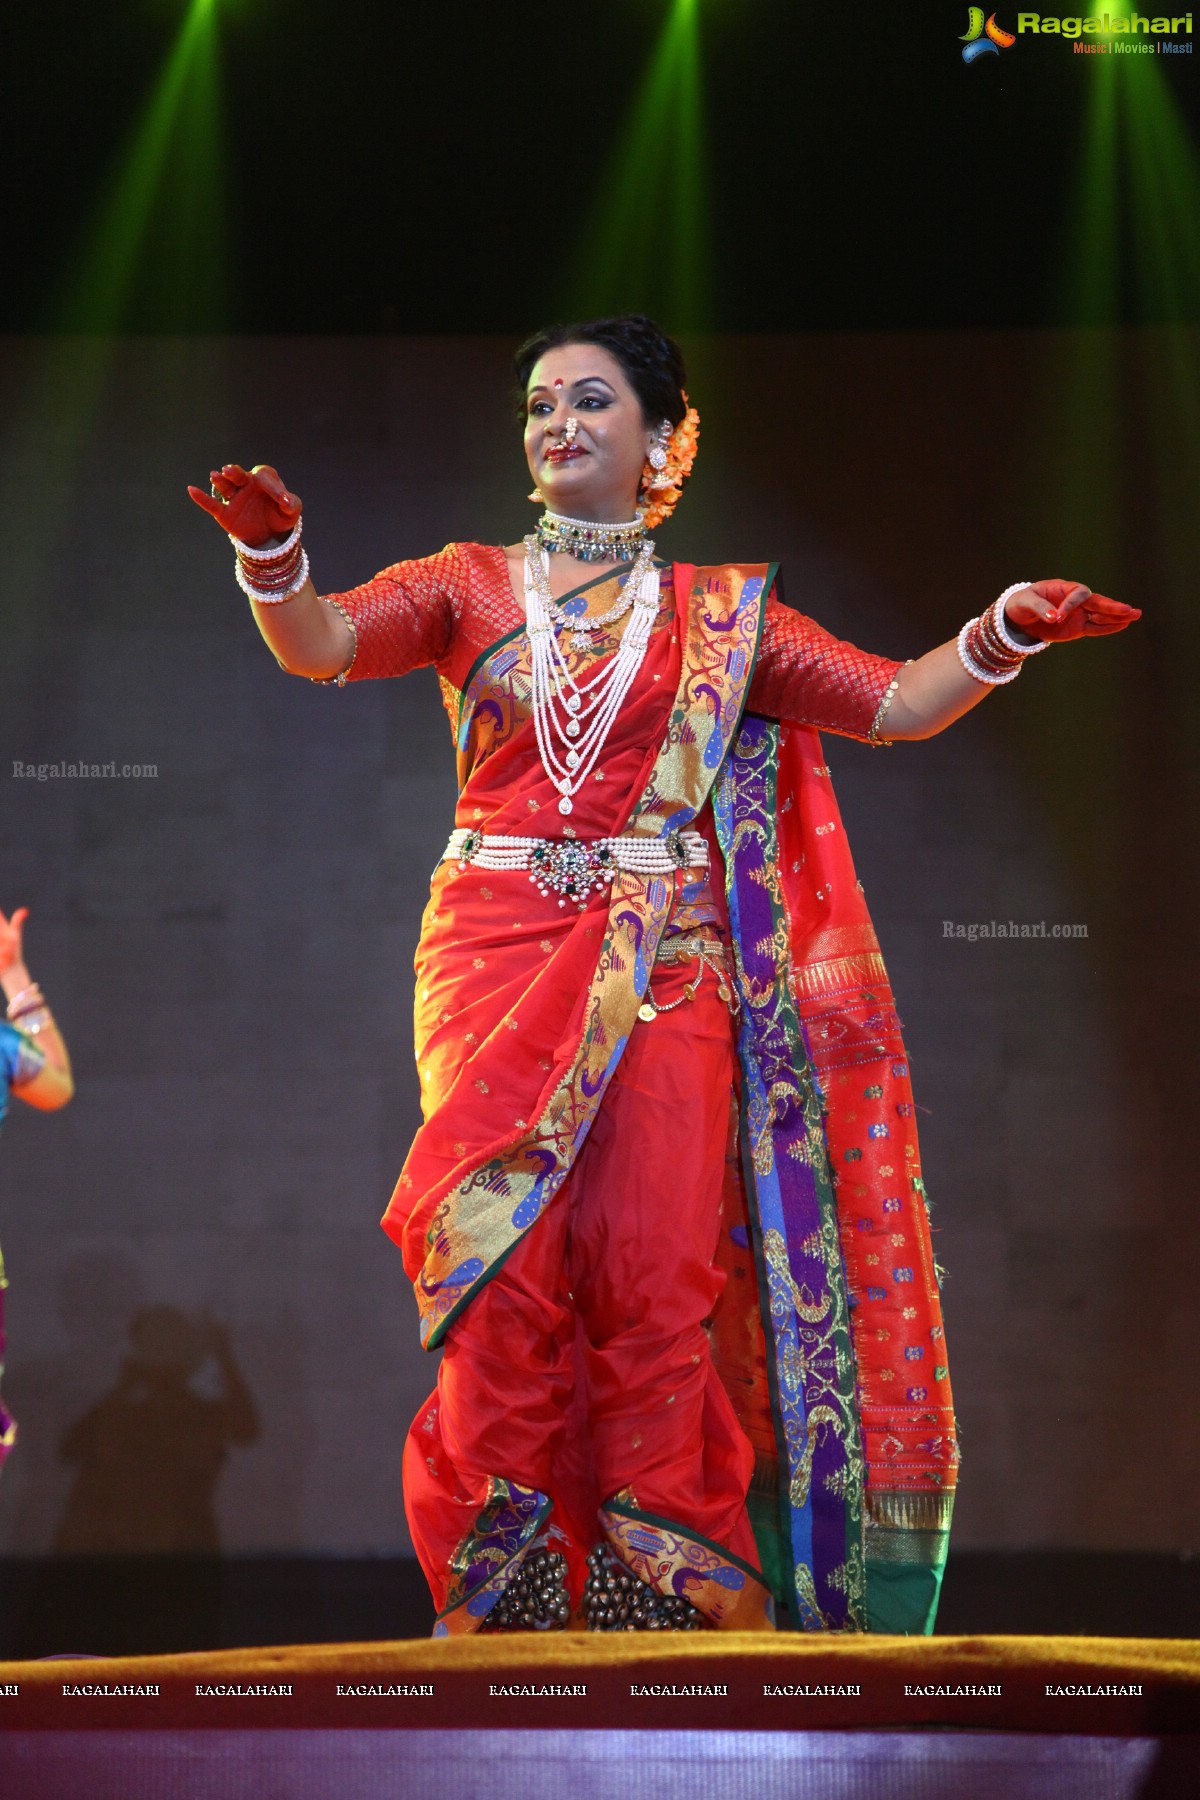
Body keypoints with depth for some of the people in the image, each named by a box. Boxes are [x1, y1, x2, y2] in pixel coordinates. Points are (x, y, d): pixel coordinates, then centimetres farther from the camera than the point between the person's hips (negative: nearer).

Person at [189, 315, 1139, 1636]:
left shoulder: (722, 612, 14)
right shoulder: (470, 585, 12)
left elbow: (894, 703, 11)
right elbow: (321, 642, -5)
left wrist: (1005, 633, -6)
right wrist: (270, 554, -25)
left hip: (664, 965, 0)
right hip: (497, 946, 0)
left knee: (656, 1268, -9)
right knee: (506, 1258, -10)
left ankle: (655, 1596, -1)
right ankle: (508, 1593, -2)